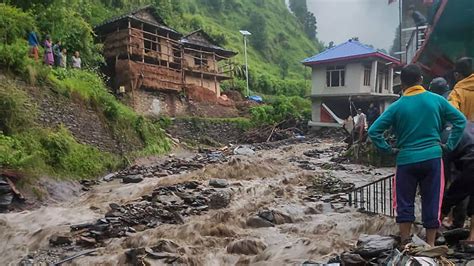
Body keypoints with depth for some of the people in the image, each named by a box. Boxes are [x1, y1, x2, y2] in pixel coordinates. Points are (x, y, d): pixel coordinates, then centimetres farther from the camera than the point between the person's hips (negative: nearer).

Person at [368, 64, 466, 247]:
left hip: (406, 160, -1)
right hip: (432, 158, 1)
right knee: (432, 203, 10)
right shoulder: (436, 100, 1)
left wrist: (388, 149, 1)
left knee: (405, 203, 9)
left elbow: (373, 131, -7)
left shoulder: (397, 106, -4)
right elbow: (460, 121, 5)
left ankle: (405, 244, 14)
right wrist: (450, 145, 8)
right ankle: (430, 244, 17)